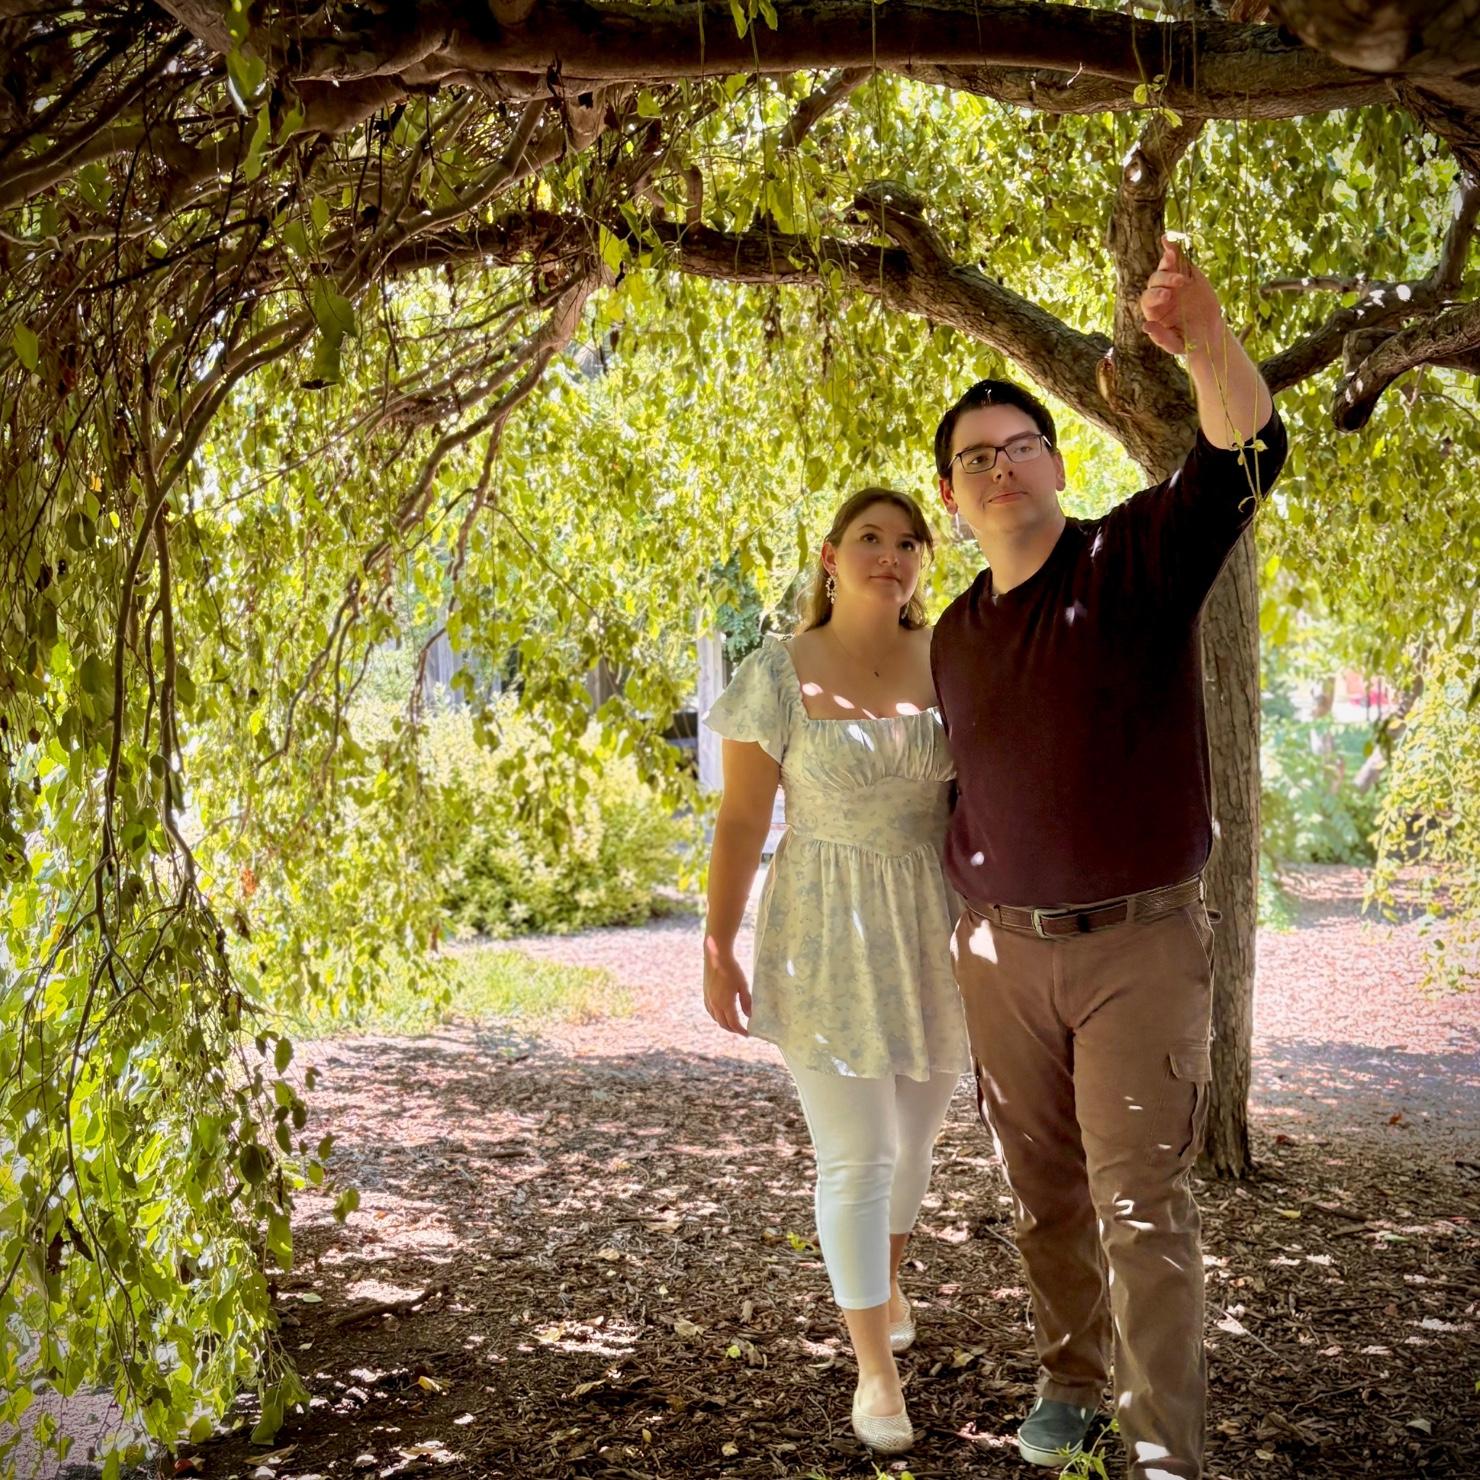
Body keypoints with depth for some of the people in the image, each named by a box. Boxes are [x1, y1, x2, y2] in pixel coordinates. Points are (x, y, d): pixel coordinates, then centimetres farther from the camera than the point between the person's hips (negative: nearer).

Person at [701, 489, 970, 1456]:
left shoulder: (951, 660, 1)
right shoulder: (779, 675, -8)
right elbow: (741, 821, -6)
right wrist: (719, 952, -9)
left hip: (937, 933, 4)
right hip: (829, 940, -4)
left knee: (914, 1131, 19)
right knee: (857, 1155, -3)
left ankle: (886, 1275, 48)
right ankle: (875, 1366, 11)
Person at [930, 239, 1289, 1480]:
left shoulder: (1139, 559, -5)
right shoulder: (954, 635, 10)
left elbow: (1246, 457, -23)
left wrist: (1207, 340, -42)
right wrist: (964, 918, 18)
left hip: (1140, 948, -5)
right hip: (1002, 952, 5)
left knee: (1143, 1203, -6)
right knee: (1045, 1195, 15)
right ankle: (1069, 1379, 34)